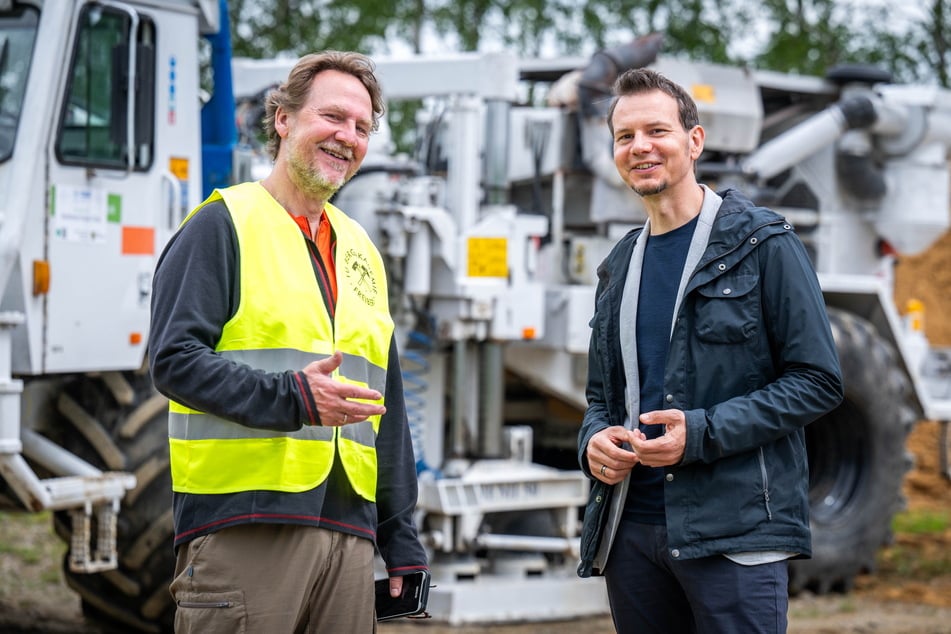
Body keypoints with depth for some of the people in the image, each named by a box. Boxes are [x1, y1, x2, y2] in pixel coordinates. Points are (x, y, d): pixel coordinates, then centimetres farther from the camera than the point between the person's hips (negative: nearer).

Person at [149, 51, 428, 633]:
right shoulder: (223, 226, 1)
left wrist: (403, 544, 17)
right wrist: (290, 398, -22)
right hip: (245, 527, -6)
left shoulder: (362, 252, 22)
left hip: (349, 533, 7)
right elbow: (173, 359, -11)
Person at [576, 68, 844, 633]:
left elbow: (818, 380, -6)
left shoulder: (763, 245, -2)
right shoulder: (621, 267, 17)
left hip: (736, 530, -6)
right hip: (630, 532, 6)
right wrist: (594, 438, 0)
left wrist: (701, 433, -16)